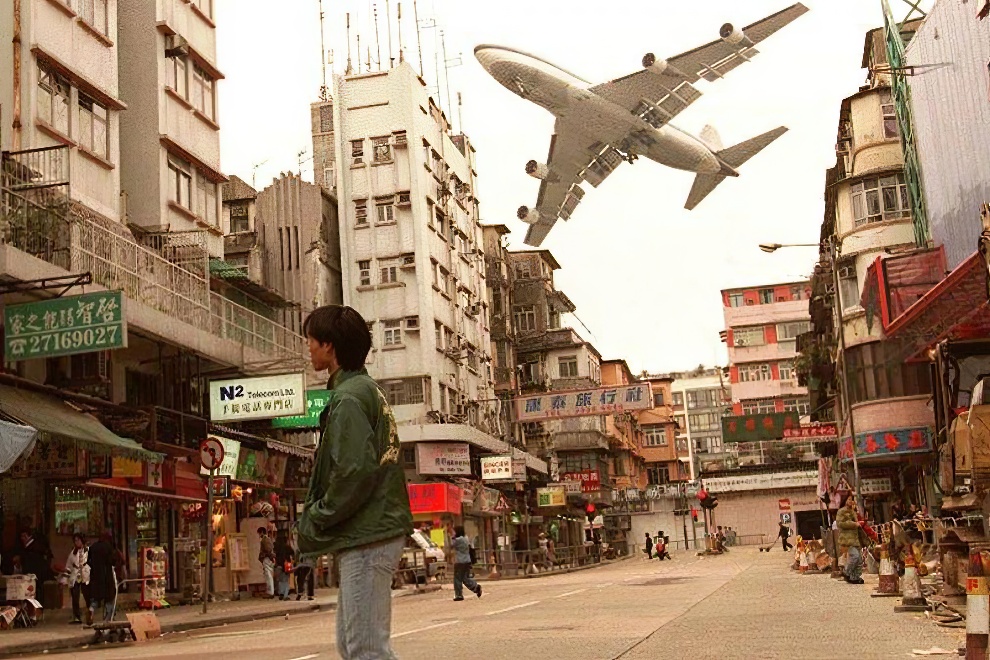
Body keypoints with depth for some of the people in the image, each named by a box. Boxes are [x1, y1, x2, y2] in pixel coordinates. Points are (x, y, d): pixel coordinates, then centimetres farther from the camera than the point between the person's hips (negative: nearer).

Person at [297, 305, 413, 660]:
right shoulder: (369, 390, 18)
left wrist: (317, 519, -10)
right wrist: (321, 517, 15)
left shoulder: (349, 397, -13)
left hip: (366, 539, -10)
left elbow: (356, 471, -23)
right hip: (370, 534, 10)